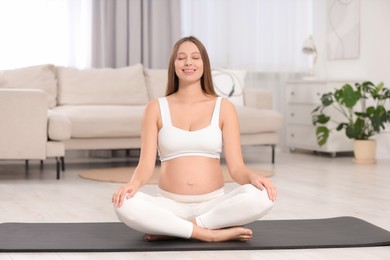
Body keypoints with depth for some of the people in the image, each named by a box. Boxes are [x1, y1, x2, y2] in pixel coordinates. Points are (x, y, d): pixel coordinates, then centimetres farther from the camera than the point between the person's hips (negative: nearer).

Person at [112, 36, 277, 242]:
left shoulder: (224, 107, 4)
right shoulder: (156, 108, 5)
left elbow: (236, 167, -2)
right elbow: (146, 164, -3)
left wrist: (253, 177, -26)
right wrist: (133, 184, -26)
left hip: (214, 205, 1)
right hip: (169, 206, 0)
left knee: (261, 196, -31)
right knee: (124, 204, -32)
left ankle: (173, 229, -19)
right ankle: (211, 233, -22)